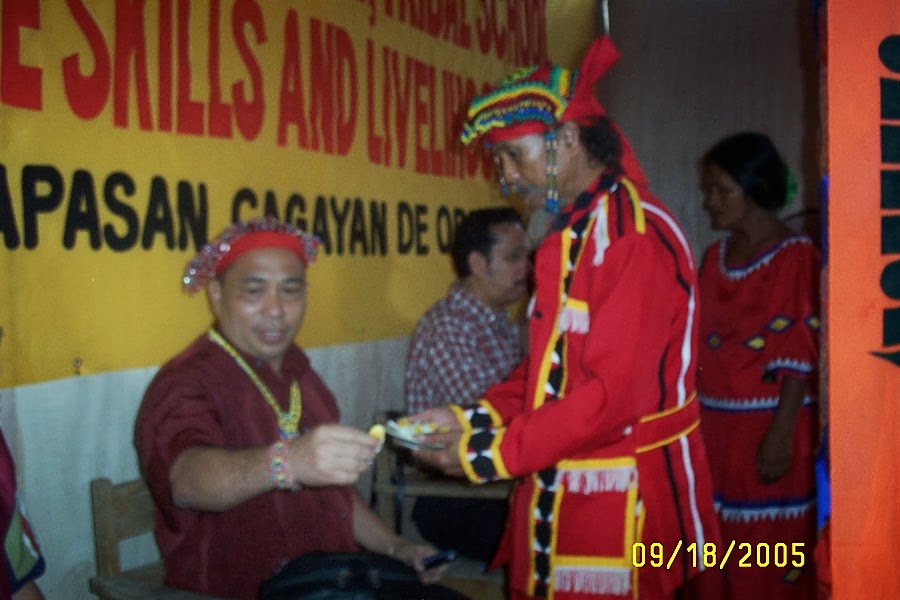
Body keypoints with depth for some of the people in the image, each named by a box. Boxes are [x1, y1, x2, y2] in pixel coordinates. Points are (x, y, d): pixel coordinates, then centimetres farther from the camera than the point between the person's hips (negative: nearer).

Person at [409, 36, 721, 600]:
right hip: (559, 486, 8)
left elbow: (616, 394, -23)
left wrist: (492, 452, -18)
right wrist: (474, 418, 3)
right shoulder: (573, 233, 12)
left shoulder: (636, 236, -18)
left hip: (621, 500, -8)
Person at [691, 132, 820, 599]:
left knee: (769, 559, 3)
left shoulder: (796, 255, -9)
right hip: (716, 426, 6)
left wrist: (781, 434, -19)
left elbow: (801, 355, -14)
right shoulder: (715, 257, 11)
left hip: (767, 427, -6)